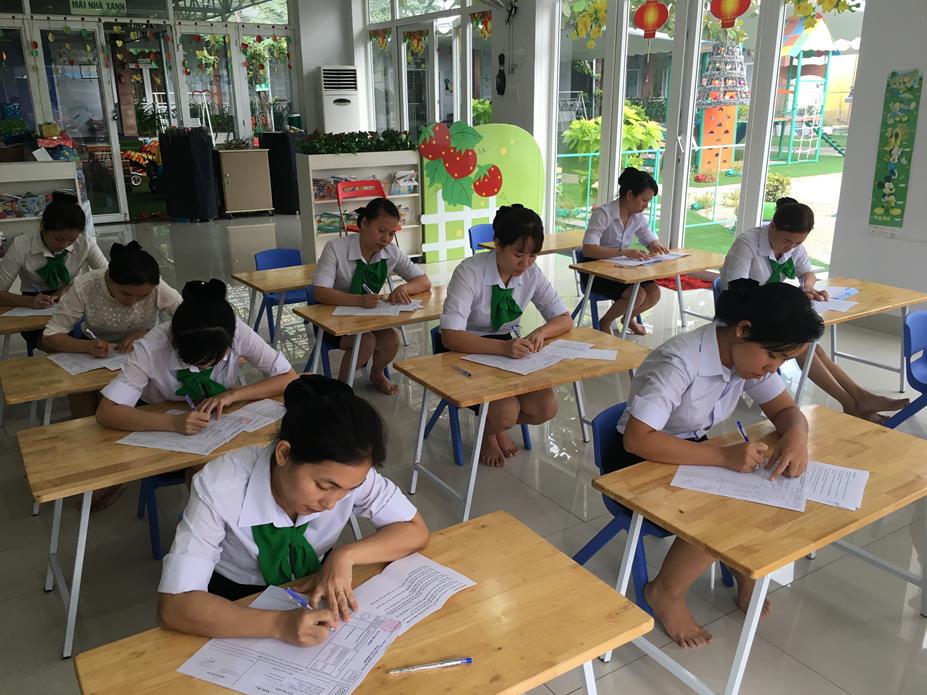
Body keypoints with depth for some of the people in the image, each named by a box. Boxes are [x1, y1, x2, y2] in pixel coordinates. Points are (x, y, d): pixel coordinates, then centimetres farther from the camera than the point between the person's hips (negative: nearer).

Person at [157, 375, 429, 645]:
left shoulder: (347, 471, -22)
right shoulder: (221, 487, -28)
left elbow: (415, 531, -11)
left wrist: (346, 555, -26)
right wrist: (279, 623, -40)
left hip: (318, 590, 2)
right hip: (240, 604, -1)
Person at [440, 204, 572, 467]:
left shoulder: (532, 273, -8)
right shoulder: (470, 271, -24)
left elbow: (564, 319, -2)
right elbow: (450, 337, -32)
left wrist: (540, 333, -26)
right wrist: (502, 347, -46)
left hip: (509, 350, 5)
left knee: (547, 408, -16)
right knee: (505, 413, -27)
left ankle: (498, 426, 16)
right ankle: (489, 430, 11)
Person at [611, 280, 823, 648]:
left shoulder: (747, 353, -7)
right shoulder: (681, 362, -31)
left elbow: (786, 410, 0)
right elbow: (636, 439, -37)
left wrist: (796, 435, -24)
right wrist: (724, 456, -41)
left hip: (692, 452, 8)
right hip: (641, 463, -7)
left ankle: (746, 573, 10)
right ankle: (666, 592, -3)